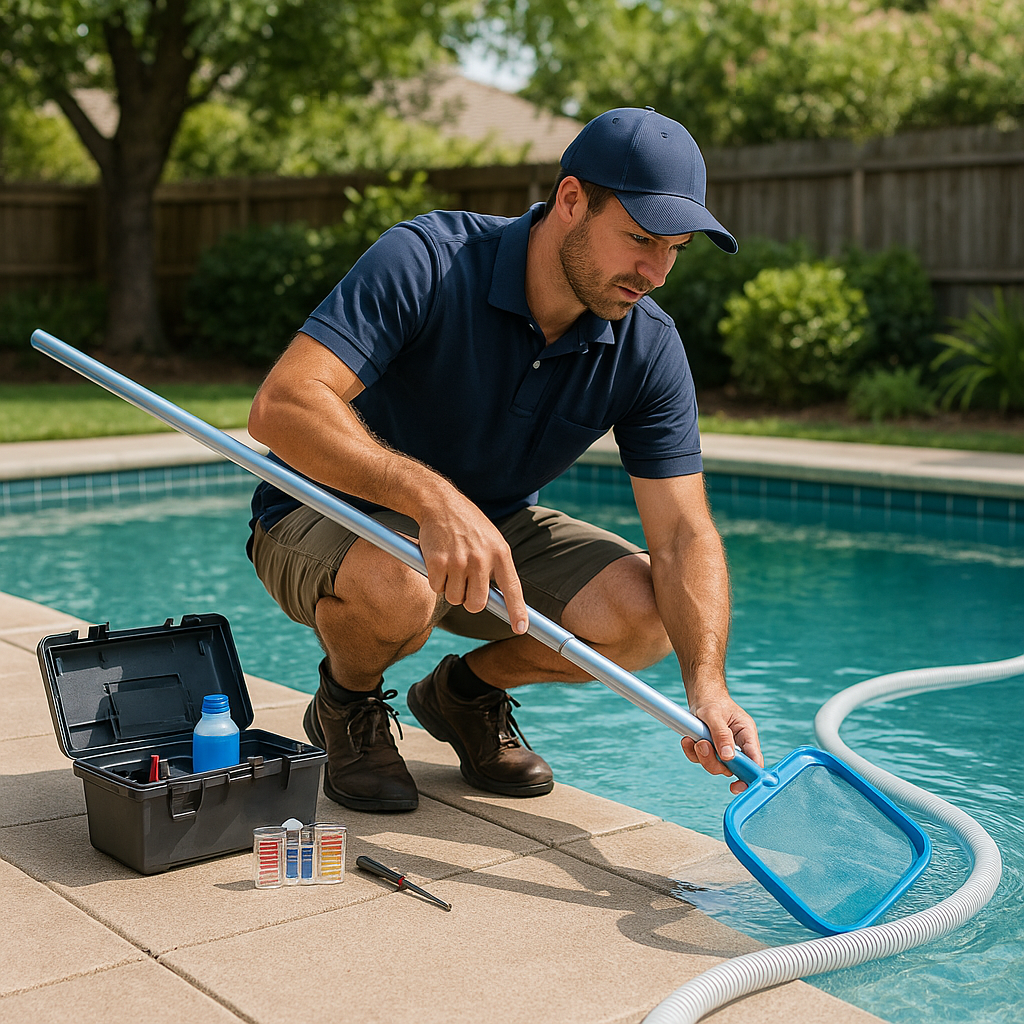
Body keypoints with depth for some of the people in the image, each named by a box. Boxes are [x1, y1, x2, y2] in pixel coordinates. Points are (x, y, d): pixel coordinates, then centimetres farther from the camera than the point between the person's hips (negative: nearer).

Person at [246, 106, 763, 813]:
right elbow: (282, 407, -38)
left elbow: (684, 534, -16)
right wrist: (432, 497, -53)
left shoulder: (649, 349, -13)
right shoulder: (426, 263, -28)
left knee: (650, 613, -20)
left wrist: (706, 683, -34)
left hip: (495, 528, 5)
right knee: (394, 589, -40)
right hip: (334, 516, -4)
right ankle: (347, 711, -1)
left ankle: (468, 692, 11)